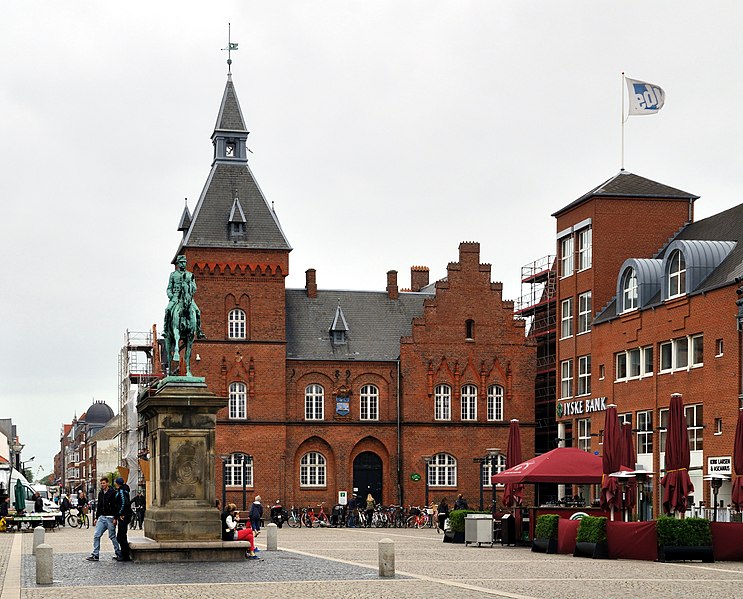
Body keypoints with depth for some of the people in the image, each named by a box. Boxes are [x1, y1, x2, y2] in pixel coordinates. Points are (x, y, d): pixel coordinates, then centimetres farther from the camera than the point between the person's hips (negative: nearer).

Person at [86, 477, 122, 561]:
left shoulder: (113, 493, -9)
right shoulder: (100, 493, 13)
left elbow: (116, 507, -12)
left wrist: (115, 518, -17)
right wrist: (96, 517, 16)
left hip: (110, 518, -7)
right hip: (101, 517, 7)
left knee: (112, 536, -1)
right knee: (96, 535, -1)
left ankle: (119, 554, 11)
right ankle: (95, 555, 2)